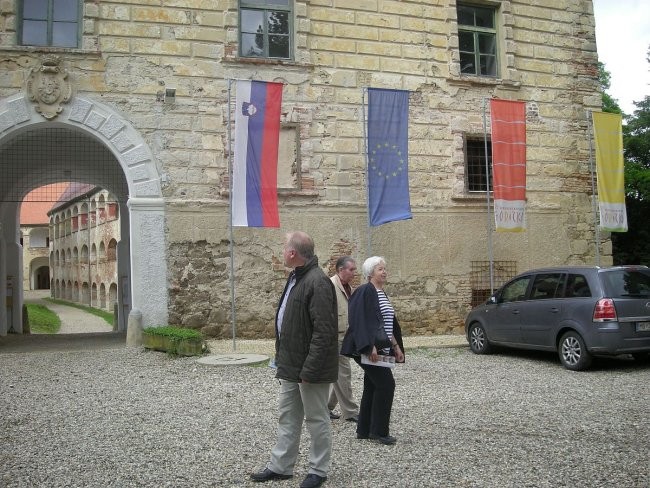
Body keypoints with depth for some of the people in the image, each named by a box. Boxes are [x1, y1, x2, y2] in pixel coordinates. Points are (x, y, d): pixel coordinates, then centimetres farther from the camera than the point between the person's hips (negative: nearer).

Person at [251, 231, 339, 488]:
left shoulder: (317, 282, -22)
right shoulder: (295, 277, 11)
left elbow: (323, 332, -25)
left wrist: (309, 370, -25)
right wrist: (282, 358, 16)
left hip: (309, 367, -10)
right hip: (291, 364, 10)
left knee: (317, 419, 7)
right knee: (288, 417, 17)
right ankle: (280, 466, 29)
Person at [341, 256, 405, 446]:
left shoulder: (381, 294, 16)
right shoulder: (365, 292, -12)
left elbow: (389, 324, 22)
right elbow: (361, 322, -21)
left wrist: (396, 346, 18)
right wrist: (370, 346, -27)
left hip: (381, 350, 9)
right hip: (370, 350, -9)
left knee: (372, 387, 11)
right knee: (386, 384, -9)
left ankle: (364, 430, 19)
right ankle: (379, 431, 2)